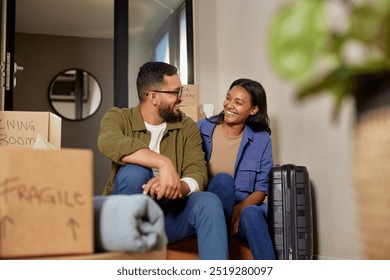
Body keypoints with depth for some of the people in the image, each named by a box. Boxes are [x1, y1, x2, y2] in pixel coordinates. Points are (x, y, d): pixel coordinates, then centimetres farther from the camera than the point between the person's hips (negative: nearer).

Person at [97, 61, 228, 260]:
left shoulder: (187, 127, 3)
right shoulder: (118, 117, -4)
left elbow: (198, 175, -10)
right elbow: (109, 143, -29)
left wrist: (175, 186, -34)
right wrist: (164, 163, -40)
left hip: (169, 213, 2)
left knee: (209, 202, -27)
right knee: (135, 171, -30)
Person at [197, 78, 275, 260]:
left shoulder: (261, 139, 4)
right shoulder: (202, 128, 2)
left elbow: (261, 189, 2)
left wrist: (239, 209, -16)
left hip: (242, 209, 1)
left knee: (251, 213, -35)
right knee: (223, 179, -31)